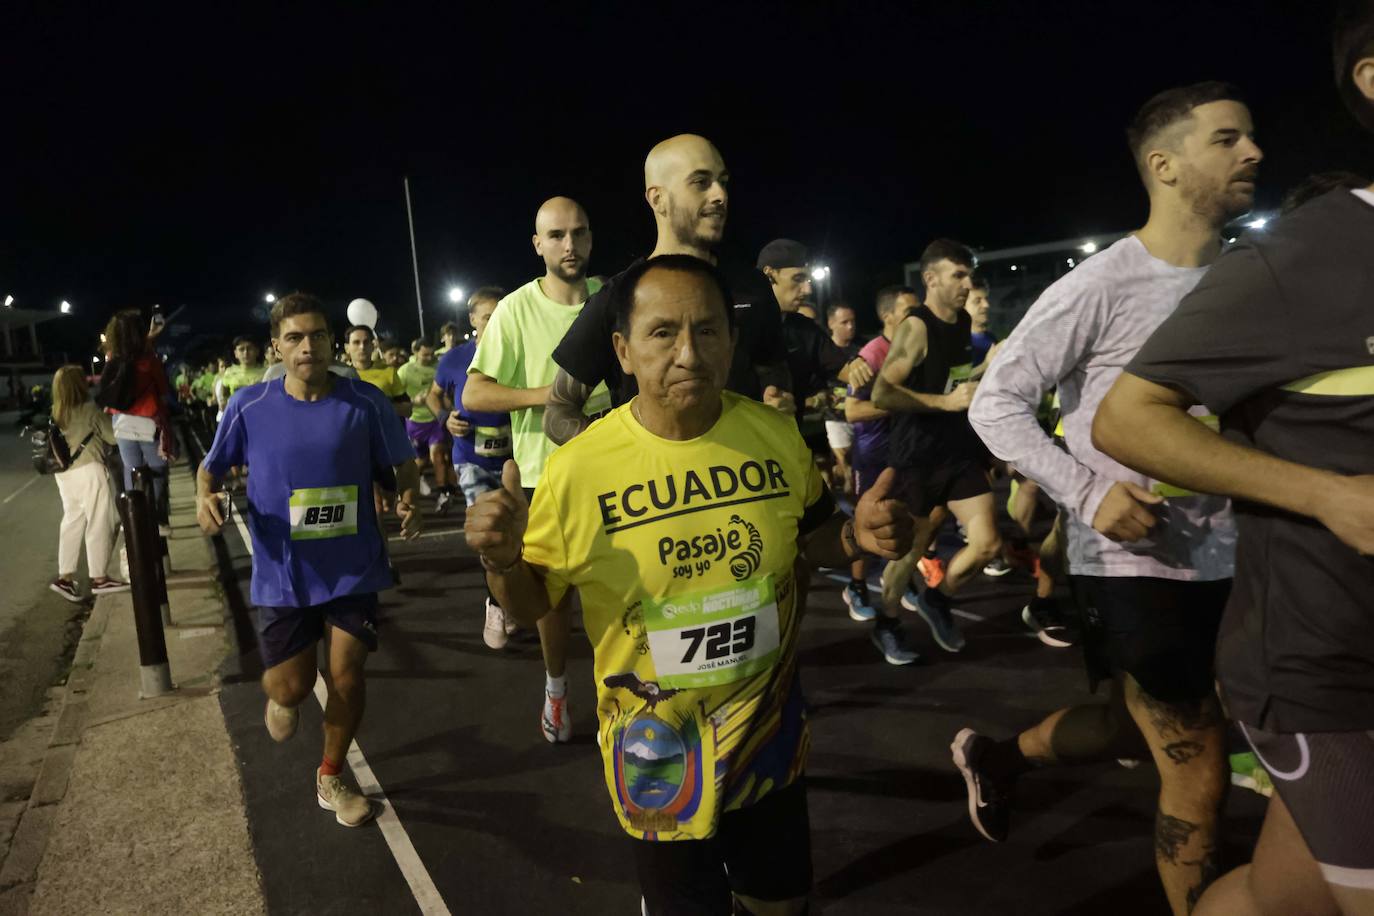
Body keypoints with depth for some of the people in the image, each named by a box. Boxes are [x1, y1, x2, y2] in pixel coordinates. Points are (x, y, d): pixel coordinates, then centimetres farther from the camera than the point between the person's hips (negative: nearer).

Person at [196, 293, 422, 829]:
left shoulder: (366, 402, -9)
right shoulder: (250, 406, -8)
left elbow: (403, 463, 3)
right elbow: (212, 466, 6)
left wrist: (408, 500, -16)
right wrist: (205, 496, -15)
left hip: (353, 568, 0)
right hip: (283, 572, 0)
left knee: (347, 677, 4)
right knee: (292, 686, 3)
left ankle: (331, 779, 30)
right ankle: (282, 696, 45)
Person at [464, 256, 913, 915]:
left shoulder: (776, 435, -10)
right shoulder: (576, 470, -19)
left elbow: (811, 538, 6)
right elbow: (533, 602, -7)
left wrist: (858, 535, -15)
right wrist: (502, 562, -28)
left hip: (770, 735, 3)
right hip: (657, 756, -3)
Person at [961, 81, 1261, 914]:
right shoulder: (1099, 289, -15)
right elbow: (994, 405, -13)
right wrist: (1089, 492, -22)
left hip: (1228, 558, 7)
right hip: (1132, 563, -7)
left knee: (1148, 729, 22)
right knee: (1200, 772, 3)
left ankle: (998, 757, 46)